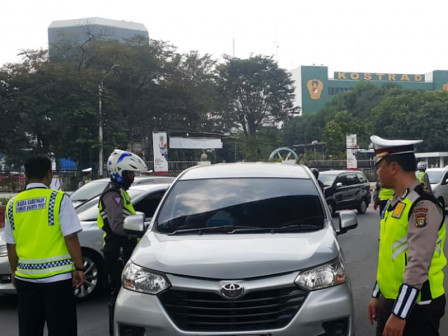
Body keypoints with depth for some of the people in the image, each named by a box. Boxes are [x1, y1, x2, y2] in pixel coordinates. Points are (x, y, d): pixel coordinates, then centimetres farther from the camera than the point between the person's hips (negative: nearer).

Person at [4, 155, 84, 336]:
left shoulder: (13, 204, 4)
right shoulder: (59, 199, -9)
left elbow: (11, 245, 9)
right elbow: (71, 239, -12)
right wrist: (79, 268, -4)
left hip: (25, 277, 4)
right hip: (57, 276, -4)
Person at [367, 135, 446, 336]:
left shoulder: (422, 206, -19)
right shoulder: (395, 203, 9)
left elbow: (418, 265, -25)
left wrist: (399, 314, -25)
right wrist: (377, 295, 18)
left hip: (416, 306, -8)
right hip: (390, 300, 9)